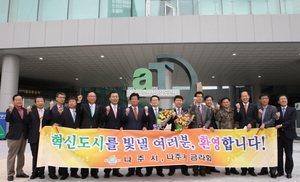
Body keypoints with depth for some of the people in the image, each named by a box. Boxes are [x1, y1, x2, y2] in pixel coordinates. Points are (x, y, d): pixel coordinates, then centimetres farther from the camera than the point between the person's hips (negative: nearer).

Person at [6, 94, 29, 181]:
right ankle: (10, 174, 11)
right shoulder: (10, 110, -4)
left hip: (23, 136, 5)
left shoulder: (25, 111, 8)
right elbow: (7, 119, -23)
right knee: (12, 155, 1)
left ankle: (20, 172, 24)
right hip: (13, 136, -5)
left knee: (21, 155, 13)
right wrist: (11, 109, -31)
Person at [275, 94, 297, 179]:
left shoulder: (292, 110, 3)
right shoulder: (276, 110, 4)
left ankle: (288, 172, 16)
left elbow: (291, 121, -9)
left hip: (288, 134, -1)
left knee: (288, 154, 6)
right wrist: (277, 118, -21)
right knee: (279, 154, 6)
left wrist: (281, 125, -17)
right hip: (279, 134, 1)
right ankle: (280, 171, 16)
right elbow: (274, 123, -1)